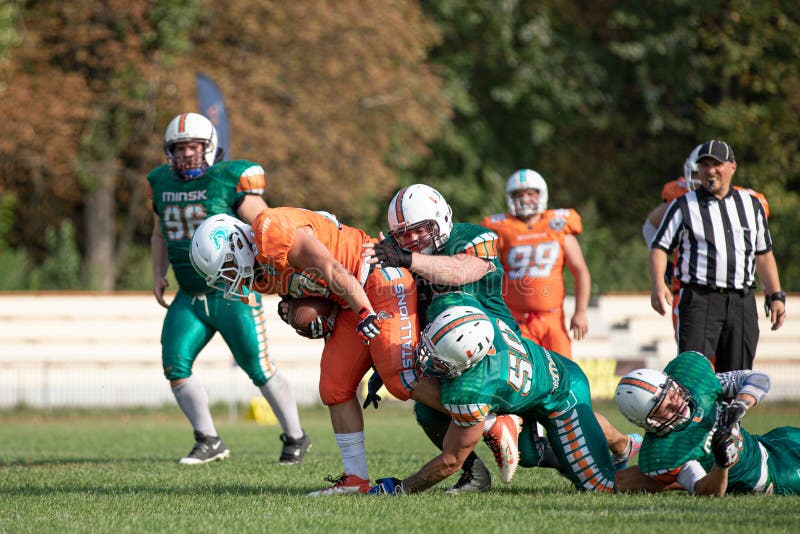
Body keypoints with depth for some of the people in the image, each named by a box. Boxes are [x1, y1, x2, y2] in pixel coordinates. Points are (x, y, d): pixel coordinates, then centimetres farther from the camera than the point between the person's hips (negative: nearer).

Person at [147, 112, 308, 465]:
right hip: (189, 299, 5)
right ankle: (209, 442, 6)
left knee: (259, 369, -1)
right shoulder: (162, 183, 8)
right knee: (175, 366, -7)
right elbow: (159, 234, 24)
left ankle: (295, 437, 18)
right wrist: (158, 275, 11)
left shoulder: (229, 180, -10)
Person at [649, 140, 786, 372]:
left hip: (742, 303, 4)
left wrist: (776, 297, 13)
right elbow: (659, 248, 1)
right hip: (699, 299, -4)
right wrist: (658, 285, -16)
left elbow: (764, 255, 21)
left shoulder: (751, 205, 16)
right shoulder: (684, 206, 5)